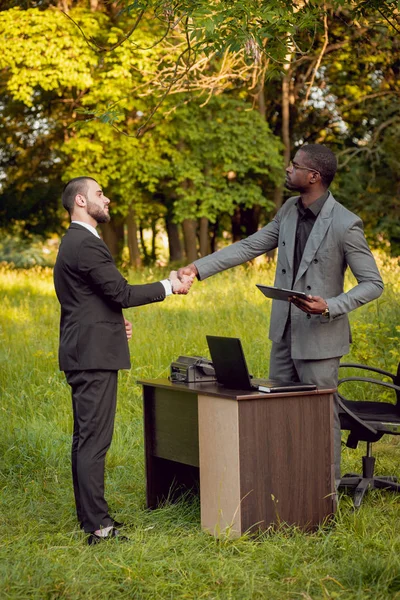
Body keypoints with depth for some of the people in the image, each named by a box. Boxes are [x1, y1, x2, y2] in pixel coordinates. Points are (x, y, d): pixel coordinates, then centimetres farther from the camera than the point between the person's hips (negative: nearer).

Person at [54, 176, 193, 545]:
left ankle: (90, 516, 23)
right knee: (94, 440, -9)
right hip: (94, 354, -11)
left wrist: (115, 320, 16)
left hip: (83, 352, 11)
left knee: (86, 438, 15)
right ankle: (98, 527, -7)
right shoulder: (86, 245, -17)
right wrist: (170, 287, -9)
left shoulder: (73, 242, 17)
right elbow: (122, 292, -18)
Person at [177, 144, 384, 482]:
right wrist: (199, 268, 2)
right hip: (284, 332, 7)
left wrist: (330, 307, -27)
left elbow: (373, 284, -14)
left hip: (319, 336, -7)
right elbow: (250, 247, 9)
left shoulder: (345, 225, -19)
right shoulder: (289, 211, 3)